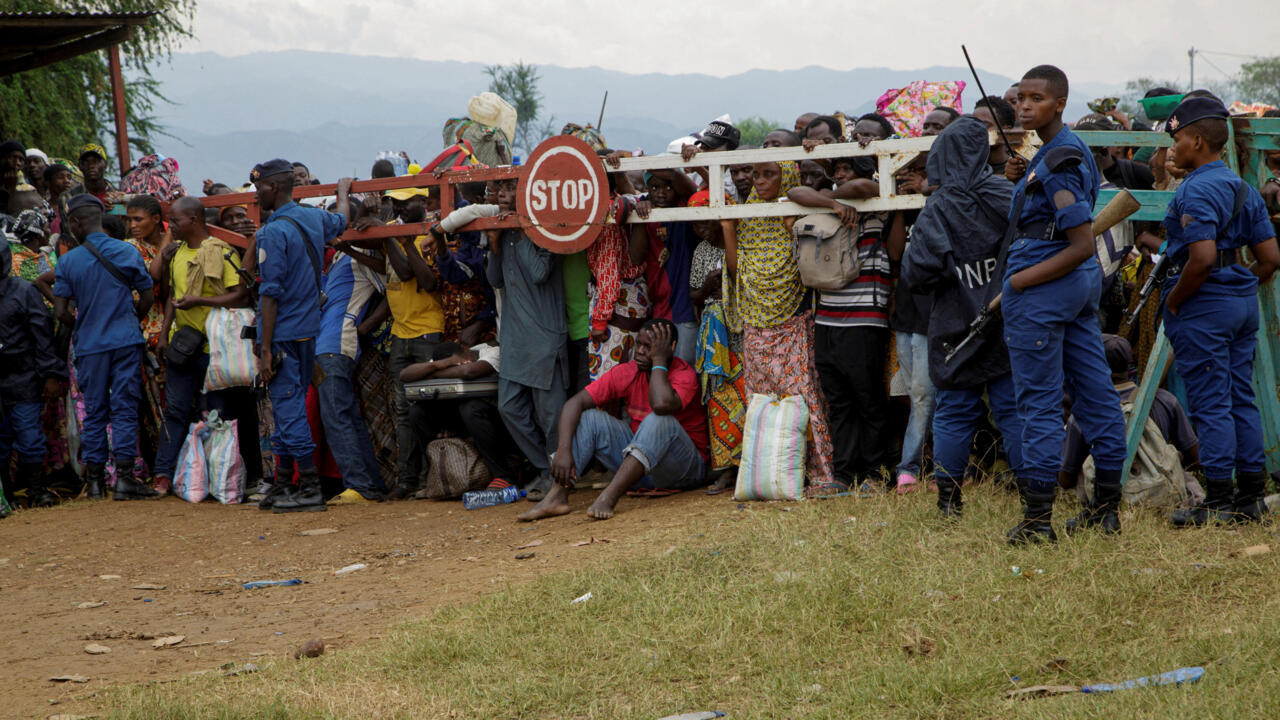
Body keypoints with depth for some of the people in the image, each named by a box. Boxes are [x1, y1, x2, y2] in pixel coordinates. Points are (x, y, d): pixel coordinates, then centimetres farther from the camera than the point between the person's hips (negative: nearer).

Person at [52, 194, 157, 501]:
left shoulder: (68, 262, -2)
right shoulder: (128, 253, -1)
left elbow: (61, 311, -4)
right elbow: (147, 297, 4)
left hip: (89, 346, 1)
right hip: (126, 342, 0)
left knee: (94, 412, 8)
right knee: (124, 409, 0)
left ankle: (94, 479, 9)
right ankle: (124, 477, -7)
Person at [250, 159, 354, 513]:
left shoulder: (273, 232, -16)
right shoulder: (314, 218, 8)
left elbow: (271, 294, -18)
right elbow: (341, 220, 33)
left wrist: (265, 350, -17)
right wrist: (343, 191, 55)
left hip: (283, 334, -8)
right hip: (309, 329, 8)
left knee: (288, 408, -5)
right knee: (290, 407, 14)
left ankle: (310, 488, -7)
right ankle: (283, 485, 19)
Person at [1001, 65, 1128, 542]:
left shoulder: (1055, 166, -19)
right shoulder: (1076, 149, 11)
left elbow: (1082, 245, -22)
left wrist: (1024, 279, -18)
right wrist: (1023, 179, 10)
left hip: (1043, 289, -10)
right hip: (1083, 285, 10)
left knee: (1039, 401, -6)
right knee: (1095, 391, 11)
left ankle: (1038, 518, -4)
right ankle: (1107, 508, 18)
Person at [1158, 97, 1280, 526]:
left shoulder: (1196, 190, -15)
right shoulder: (1243, 188, 13)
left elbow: (1203, 257, -25)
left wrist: (1174, 300, -13)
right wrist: (1245, 288, 17)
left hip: (1205, 304, -9)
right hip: (1244, 302, 9)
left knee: (1211, 405, -5)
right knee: (1241, 400, 12)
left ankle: (1218, 503, -3)